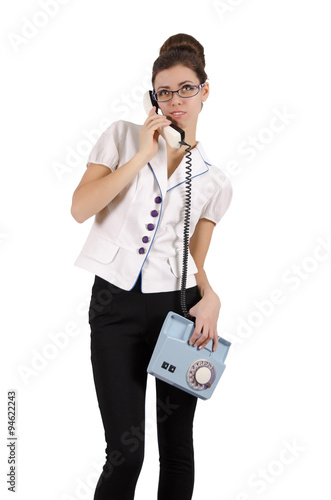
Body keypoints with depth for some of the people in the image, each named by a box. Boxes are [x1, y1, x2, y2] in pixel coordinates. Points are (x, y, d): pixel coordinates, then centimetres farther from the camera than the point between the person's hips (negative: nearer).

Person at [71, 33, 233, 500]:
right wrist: (143, 154, -10)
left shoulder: (215, 181, 9)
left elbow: (195, 257, 12)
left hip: (179, 305, 2)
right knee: (126, 449, -5)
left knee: (176, 445, 9)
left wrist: (209, 296, -9)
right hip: (116, 307, -2)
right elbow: (81, 208, -9)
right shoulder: (123, 136, 4)